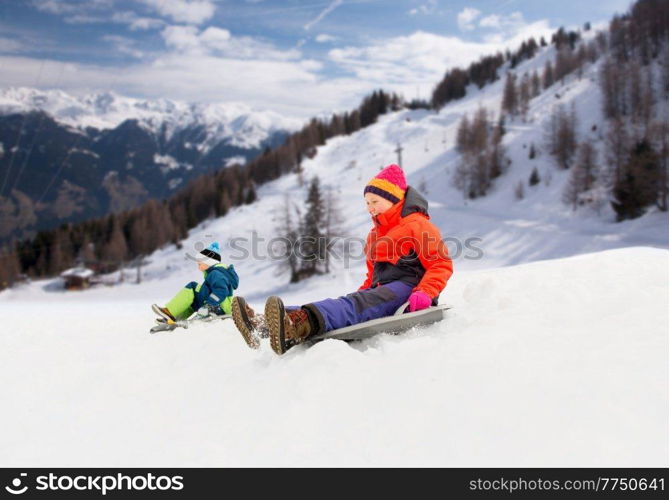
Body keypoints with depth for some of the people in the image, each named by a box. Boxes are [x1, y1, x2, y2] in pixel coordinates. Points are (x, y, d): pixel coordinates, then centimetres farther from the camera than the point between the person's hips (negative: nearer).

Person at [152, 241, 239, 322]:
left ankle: (169, 313, -16)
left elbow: (221, 291, -27)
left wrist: (209, 304, -30)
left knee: (192, 287, -12)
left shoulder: (216, 273, -12)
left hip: (219, 308, -11)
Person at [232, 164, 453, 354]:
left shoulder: (417, 225, 0)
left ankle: (299, 325, -65)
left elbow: (442, 264, -9)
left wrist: (424, 293, -25)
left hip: (408, 288, -7)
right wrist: (363, 293, 11)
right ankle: (263, 323, -42)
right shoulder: (374, 235, 26)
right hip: (381, 291, 7)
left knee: (358, 304, -35)